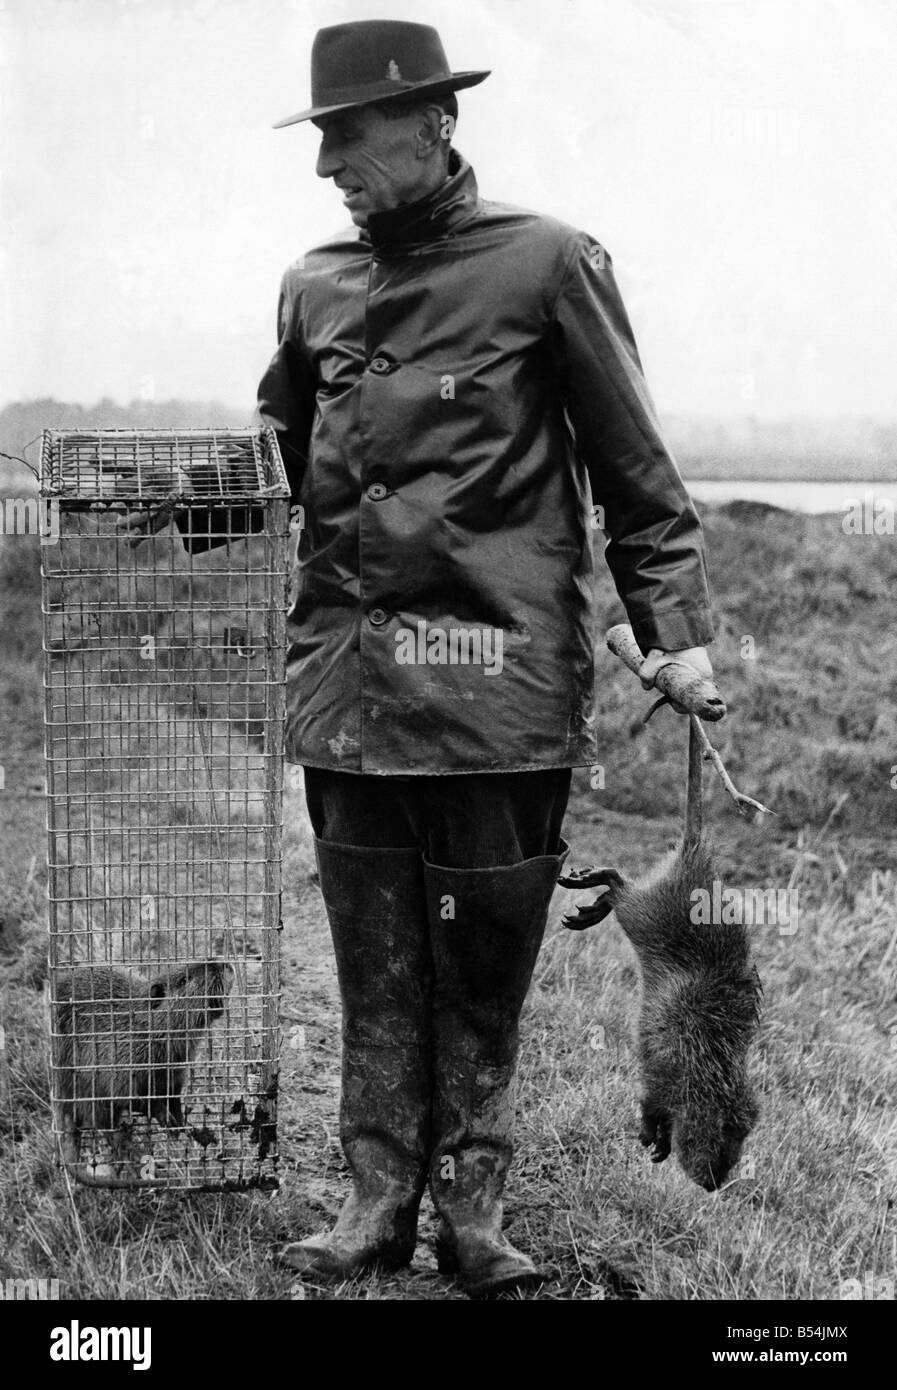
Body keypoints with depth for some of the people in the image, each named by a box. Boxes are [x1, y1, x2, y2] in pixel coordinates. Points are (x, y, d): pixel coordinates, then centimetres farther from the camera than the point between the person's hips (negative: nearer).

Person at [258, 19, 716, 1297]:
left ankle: (471, 1212, 14)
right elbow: (278, 469, 25)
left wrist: (677, 633, -7)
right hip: (346, 678, 4)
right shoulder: (316, 287, 13)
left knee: (485, 962, 3)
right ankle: (378, 1203, 16)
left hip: (497, 677, -4)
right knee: (374, 963, 8)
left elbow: (636, 474, 0)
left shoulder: (546, 265, -1)